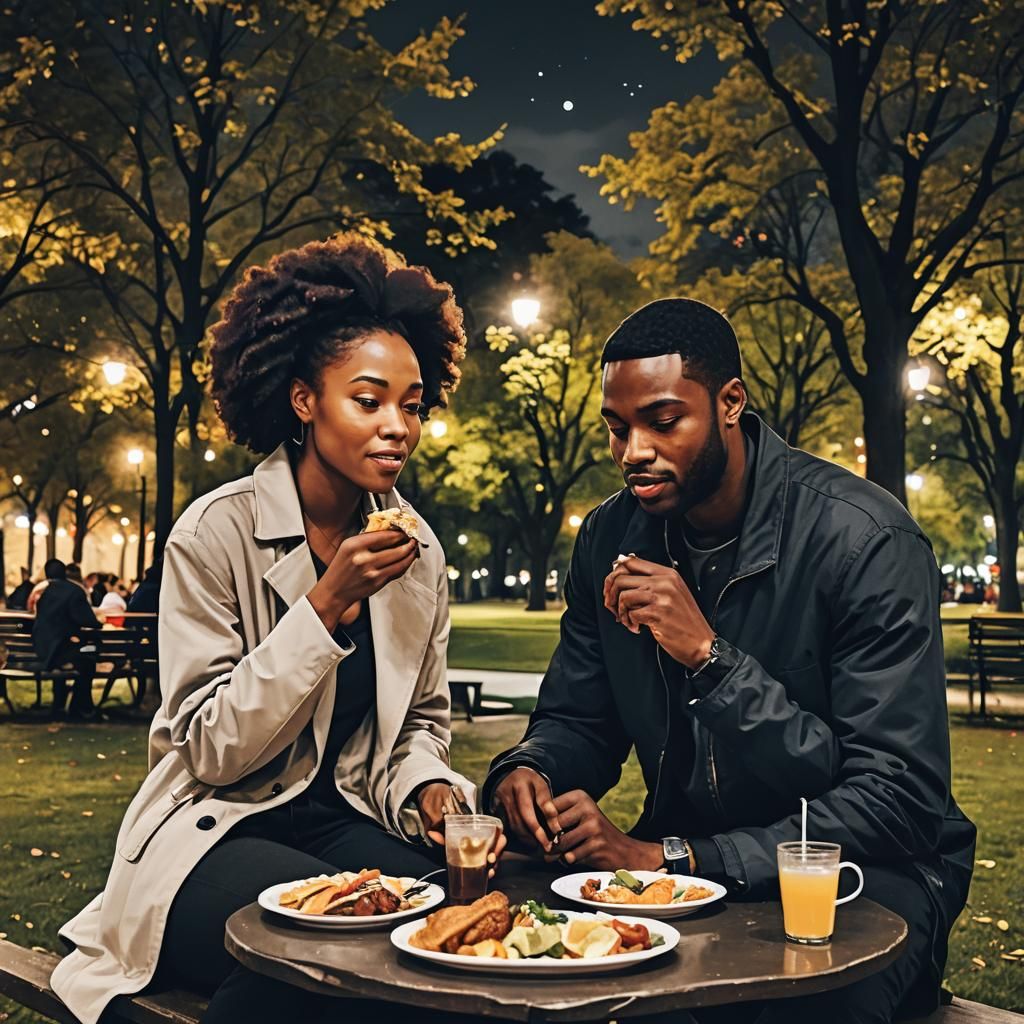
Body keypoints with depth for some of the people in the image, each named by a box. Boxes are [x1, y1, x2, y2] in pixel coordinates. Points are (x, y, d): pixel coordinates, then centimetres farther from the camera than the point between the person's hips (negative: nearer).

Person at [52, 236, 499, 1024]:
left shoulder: (418, 549, 2)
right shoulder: (217, 533, -12)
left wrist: (428, 790, -12)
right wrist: (325, 607, -23)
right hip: (217, 832, -3)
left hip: (346, 825, 4)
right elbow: (208, 749, -14)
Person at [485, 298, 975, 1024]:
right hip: (678, 857, 5)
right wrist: (525, 771, -16)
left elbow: (900, 800, -22)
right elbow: (575, 720, 8)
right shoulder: (611, 540, 0)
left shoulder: (864, 540, -18)